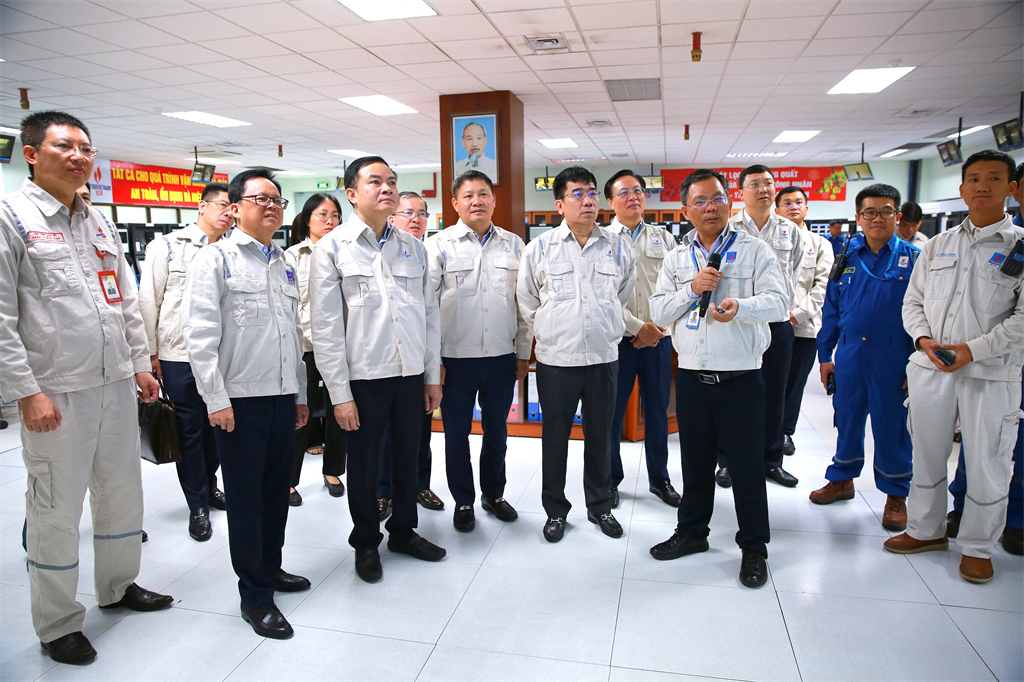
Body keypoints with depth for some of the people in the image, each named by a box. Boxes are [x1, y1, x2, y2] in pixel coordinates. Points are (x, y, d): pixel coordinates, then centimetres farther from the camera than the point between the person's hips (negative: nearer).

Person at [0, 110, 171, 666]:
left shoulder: (101, 224, 14)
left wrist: (140, 363, 13)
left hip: (116, 386, 6)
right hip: (56, 393, -6)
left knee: (121, 491, 16)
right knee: (56, 510, 5)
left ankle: (119, 586, 36)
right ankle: (57, 625, 22)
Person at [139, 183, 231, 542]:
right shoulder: (167, 246, 1)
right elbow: (149, 300, 0)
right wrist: (151, 352, -3)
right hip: (178, 355, -3)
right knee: (189, 429, 4)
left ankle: (210, 485, 34)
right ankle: (198, 505, 17)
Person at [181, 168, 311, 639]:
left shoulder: (284, 264, 16)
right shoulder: (215, 259, -4)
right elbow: (200, 333, -10)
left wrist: (300, 394, 18)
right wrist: (216, 399, -15)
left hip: (282, 397, 6)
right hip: (241, 400, -6)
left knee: (277, 489, 15)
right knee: (245, 497, 3)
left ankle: (270, 568, 34)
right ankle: (255, 596, 15)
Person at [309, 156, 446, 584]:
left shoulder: (413, 248, 8)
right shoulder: (332, 249, -4)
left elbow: (430, 314, 10)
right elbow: (325, 327, -7)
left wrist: (433, 376, 8)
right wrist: (340, 394, -11)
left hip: (411, 375, 4)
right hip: (364, 376, -3)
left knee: (408, 457, 15)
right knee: (364, 464, 10)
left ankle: (403, 532, 37)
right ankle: (366, 544, 31)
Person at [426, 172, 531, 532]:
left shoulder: (514, 245, 7)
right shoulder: (439, 245, -2)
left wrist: (524, 353, 8)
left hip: (501, 357, 3)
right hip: (455, 357, -2)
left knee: (497, 430, 15)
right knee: (457, 433, 9)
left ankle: (493, 494, 35)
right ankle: (463, 502, 27)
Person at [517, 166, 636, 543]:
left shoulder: (619, 246, 4)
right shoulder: (540, 248, -1)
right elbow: (526, 302, 9)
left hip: (604, 358, 2)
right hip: (556, 359, -1)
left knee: (600, 436, 13)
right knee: (555, 436, 9)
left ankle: (600, 505, 31)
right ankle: (555, 510, 26)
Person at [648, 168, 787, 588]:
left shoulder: (754, 250, 1)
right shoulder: (677, 257, 10)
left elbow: (778, 301, -9)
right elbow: (658, 311, 4)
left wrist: (740, 307, -27)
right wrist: (693, 288, -11)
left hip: (741, 376, -3)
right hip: (692, 376, 3)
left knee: (747, 466, 4)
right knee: (695, 462, 16)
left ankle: (754, 548, 21)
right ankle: (692, 532, 34)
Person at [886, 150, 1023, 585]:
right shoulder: (937, 246, 11)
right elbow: (913, 301, 12)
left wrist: (973, 349, -16)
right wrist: (922, 338, -6)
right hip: (930, 368, 4)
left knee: (987, 464, 4)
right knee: (926, 454, 13)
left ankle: (977, 547, 23)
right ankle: (926, 530, 31)